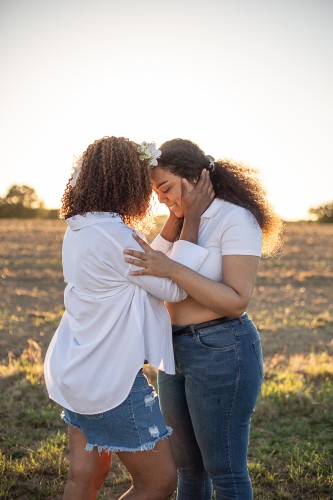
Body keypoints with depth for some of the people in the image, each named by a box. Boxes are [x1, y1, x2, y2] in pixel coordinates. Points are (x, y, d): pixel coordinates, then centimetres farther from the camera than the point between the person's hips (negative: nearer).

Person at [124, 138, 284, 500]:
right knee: (186, 465, 19)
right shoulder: (185, 222, 10)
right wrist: (177, 215, -7)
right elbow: (157, 274, -3)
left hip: (222, 352, -8)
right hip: (177, 349, 8)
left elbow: (237, 301, -21)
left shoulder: (237, 219, -14)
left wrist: (171, 269, -28)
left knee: (224, 470, 4)